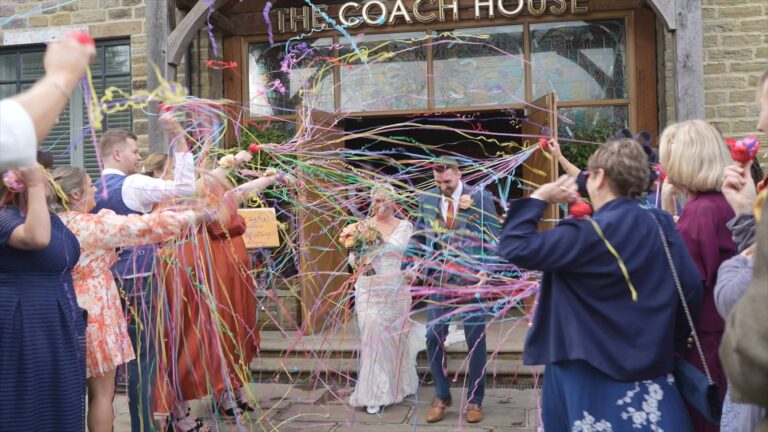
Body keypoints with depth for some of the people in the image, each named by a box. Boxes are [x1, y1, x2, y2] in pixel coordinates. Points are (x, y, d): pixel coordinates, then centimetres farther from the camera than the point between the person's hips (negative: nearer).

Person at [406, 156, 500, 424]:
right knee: (433, 338, 2)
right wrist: (413, 266, -3)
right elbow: (419, 236, 11)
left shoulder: (481, 198, -4)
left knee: (475, 340, 5)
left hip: (470, 278, -3)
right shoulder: (427, 199, 6)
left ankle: (474, 400, 18)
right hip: (438, 279, 3)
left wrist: (485, 269, -15)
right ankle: (441, 397, 18)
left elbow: (493, 237, -4)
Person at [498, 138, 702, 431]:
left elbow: (514, 248, -21)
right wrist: (670, 342, 11)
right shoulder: (662, 225, -1)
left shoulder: (588, 235, -20)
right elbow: (691, 289, -1)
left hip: (591, 375, -6)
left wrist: (538, 198, -9)